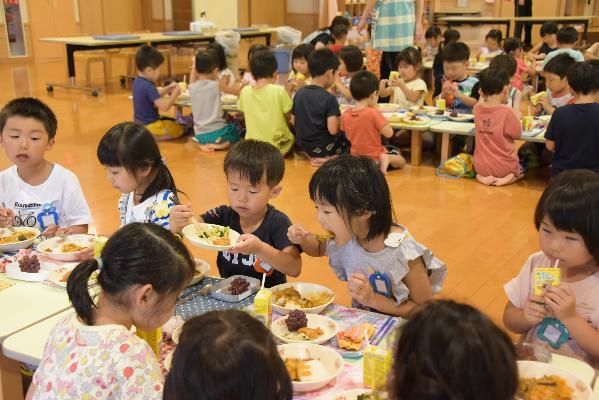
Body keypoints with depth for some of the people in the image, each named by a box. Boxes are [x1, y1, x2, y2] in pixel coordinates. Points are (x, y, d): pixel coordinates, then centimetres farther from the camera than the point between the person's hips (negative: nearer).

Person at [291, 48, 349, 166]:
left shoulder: (299, 94, 0)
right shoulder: (329, 98, -18)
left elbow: (293, 121, 6)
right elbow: (332, 130, -23)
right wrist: (340, 121, -3)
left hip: (303, 146, 7)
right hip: (323, 148, -7)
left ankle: (314, 156, 10)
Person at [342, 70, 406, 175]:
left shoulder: (345, 114, -6)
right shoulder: (373, 113, -23)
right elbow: (388, 133, -20)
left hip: (356, 157, 6)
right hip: (374, 158, -6)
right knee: (401, 161, 17)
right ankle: (387, 159, -11)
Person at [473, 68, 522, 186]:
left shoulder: (477, 108, -5)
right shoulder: (507, 112, -19)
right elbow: (517, 134, -6)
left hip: (481, 167, 2)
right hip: (504, 167, -2)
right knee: (522, 169, 27)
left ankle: (483, 176, 8)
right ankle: (509, 177, 5)